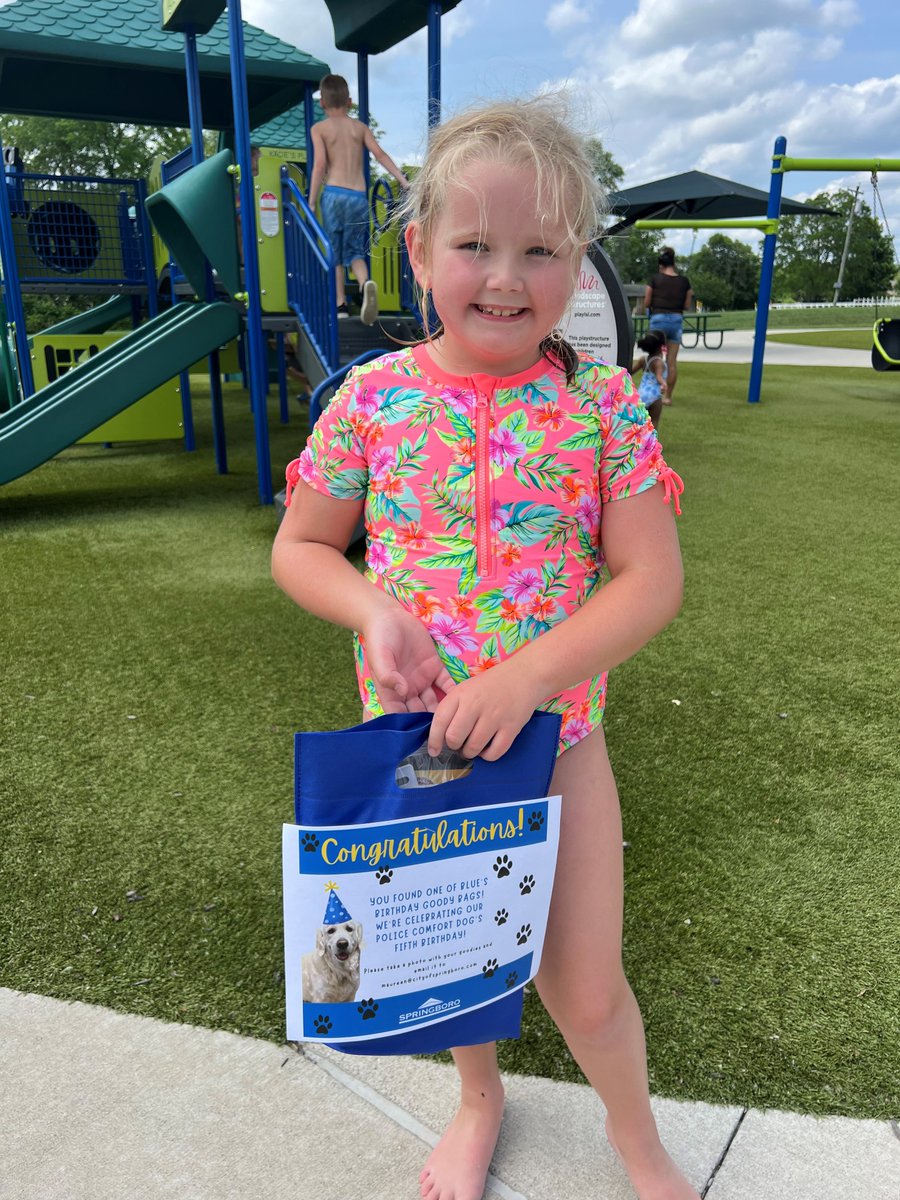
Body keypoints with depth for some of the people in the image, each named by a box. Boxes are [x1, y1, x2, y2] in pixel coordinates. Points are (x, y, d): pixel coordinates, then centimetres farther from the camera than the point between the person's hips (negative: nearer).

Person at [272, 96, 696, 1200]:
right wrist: (373, 609, -19)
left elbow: (652, 580, -12)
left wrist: (528, 675, -24)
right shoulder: (374, 397, -7)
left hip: (554, 734, -1)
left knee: (584, 984, 11)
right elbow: (299, 548, 2)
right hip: (412, 733, 2)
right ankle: (479, 1096, 57)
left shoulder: (602, 403, -10)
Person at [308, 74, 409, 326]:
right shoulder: (360, 127, 12)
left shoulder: (320, 128, 4)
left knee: (334, 251, 11)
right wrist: (404, 181, 1)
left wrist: (311, 203, -3)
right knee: (354, 251, 11)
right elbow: (380, 155, 2)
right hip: (359, 197, 2)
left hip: (334, 194, -2)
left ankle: (340, 304, 9)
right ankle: (366, 282, -21)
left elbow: (319, 166, -6)